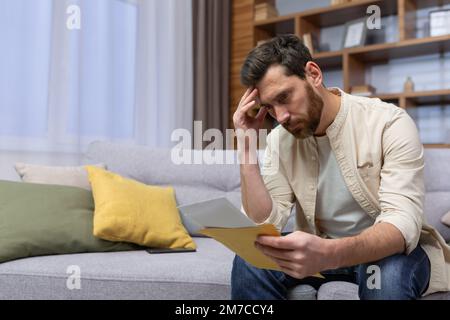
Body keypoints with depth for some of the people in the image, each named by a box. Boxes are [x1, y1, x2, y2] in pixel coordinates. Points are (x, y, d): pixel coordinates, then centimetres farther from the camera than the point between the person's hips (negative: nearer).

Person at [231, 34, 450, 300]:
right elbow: (264, 225, -13)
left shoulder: (390, 123, -19)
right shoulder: (280, 139, -6)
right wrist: (247, 146, -20)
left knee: (388, 273, -37)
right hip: (323, 251, 3)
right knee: (249, 261, -21)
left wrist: (329, 254, -49)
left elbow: (403, 222, -30)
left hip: (390, 250, -3)